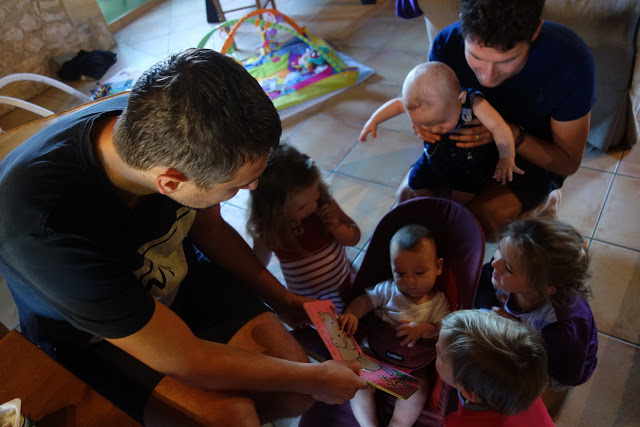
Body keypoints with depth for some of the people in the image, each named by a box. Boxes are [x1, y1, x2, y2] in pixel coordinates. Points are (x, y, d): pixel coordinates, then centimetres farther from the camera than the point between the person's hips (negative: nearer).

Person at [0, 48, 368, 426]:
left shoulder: (157, 125, -23)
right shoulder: (46, 229, -40)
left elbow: (210, 228, 0)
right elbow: (184, 361, -30)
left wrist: (283, 301, 2)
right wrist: (314, 378, -19)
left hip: (182, 279, 4)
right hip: (92, 341, -4)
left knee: (295, 395, -10)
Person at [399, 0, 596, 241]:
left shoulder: (570, 60, -31)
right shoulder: (447, 44, -24)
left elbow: (568, 162, -19)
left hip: (537, 156, -3)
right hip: (474, 142, 4)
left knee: (477, 223, -26)